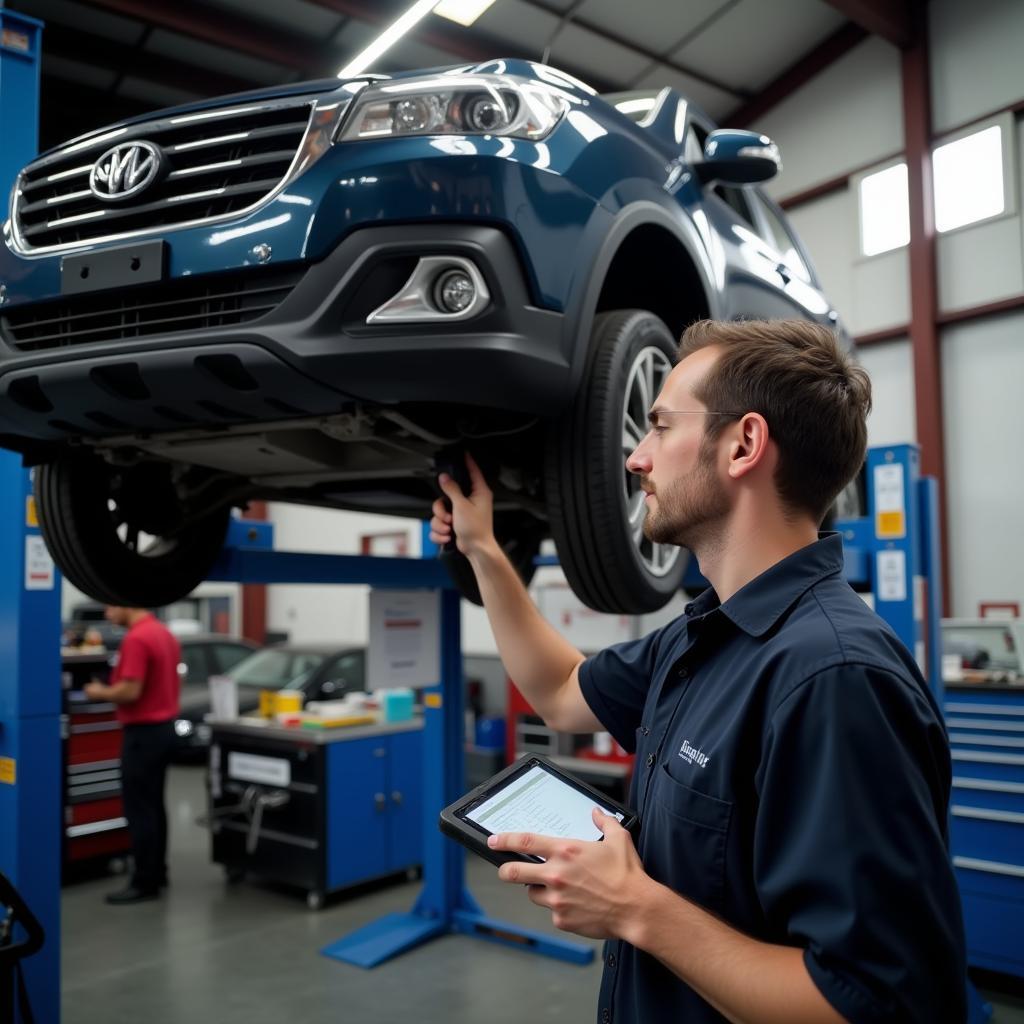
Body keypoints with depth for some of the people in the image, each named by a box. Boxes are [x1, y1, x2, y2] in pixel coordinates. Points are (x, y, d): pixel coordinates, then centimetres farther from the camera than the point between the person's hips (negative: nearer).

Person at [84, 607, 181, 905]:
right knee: (153, 805, 16)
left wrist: (100, 692, -7)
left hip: (144, 733, -10)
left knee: (139, 810, -3)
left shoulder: (136, 638, -20)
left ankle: (145, 883, 3)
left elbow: (130, 691, -25)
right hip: (164, 727, 10)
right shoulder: (165, 634, 12)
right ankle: (156, 872, 24)